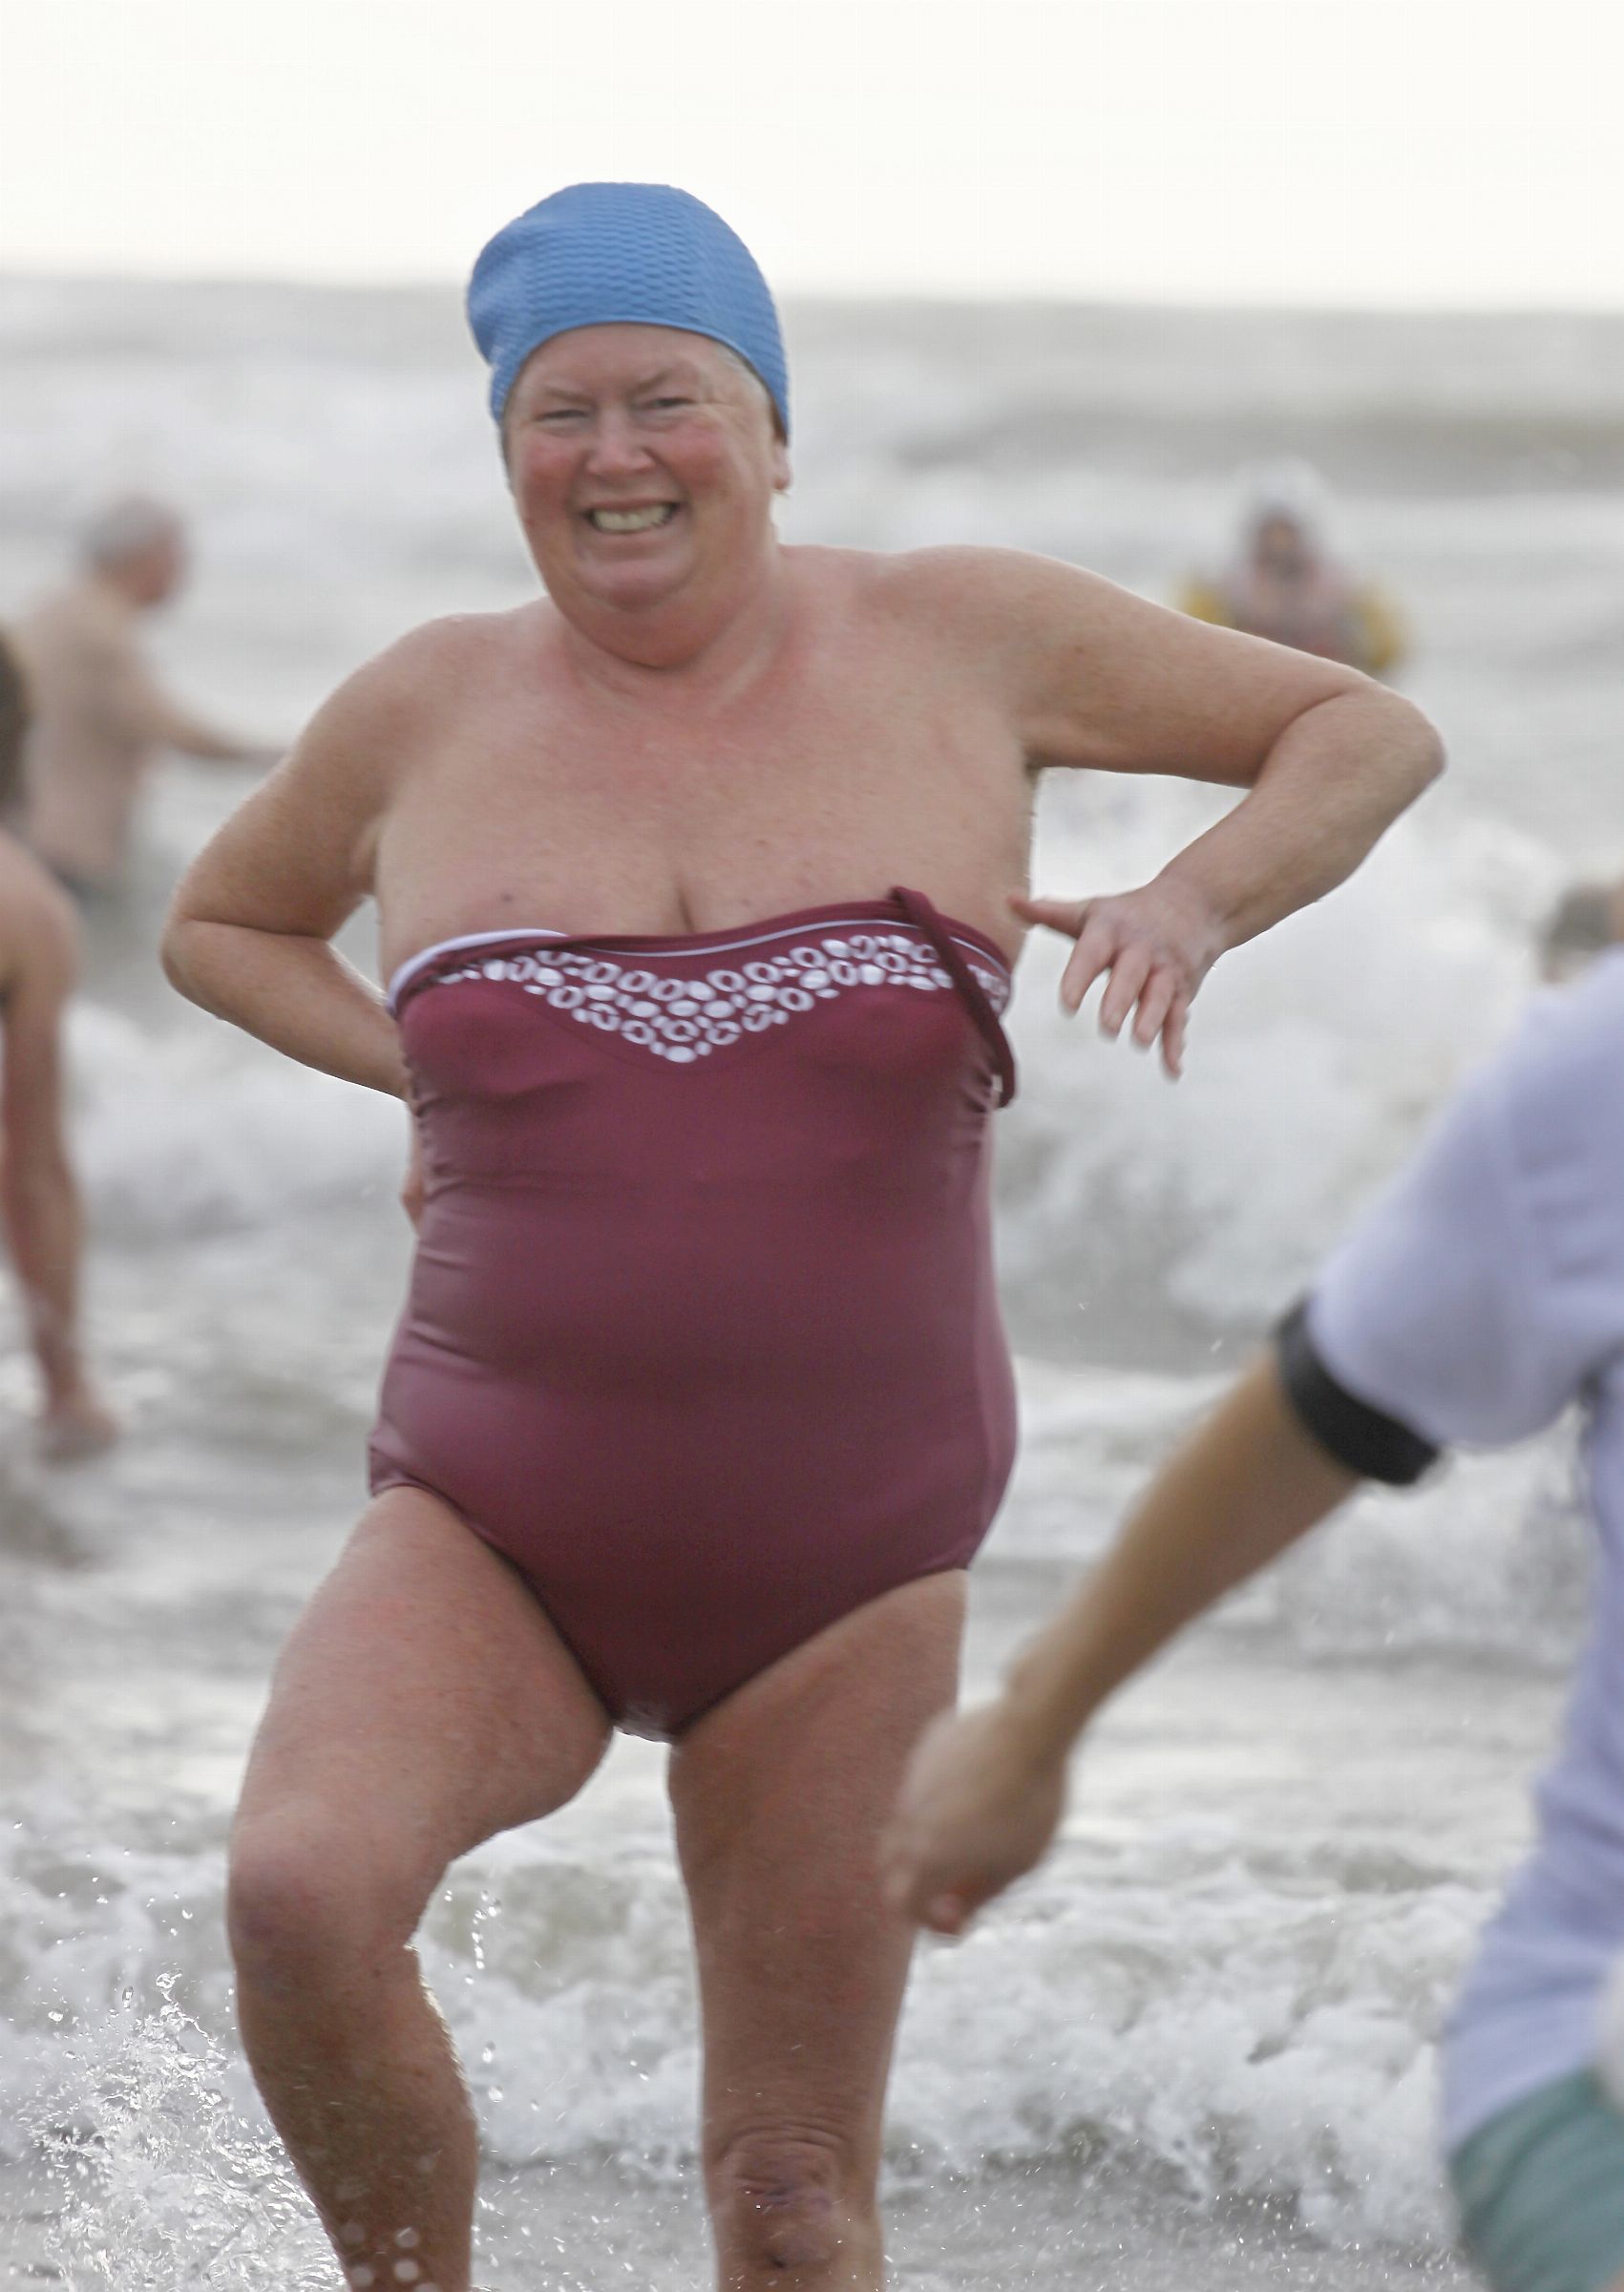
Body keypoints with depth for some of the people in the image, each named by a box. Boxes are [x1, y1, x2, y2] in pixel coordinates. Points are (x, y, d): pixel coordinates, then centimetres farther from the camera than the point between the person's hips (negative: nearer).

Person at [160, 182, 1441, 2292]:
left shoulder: (956, 644, 0)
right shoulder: (428, 715, 3)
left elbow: (1374, 732, 9)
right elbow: (221, 925, 23)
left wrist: (1194, 904, -10)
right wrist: (421, 1073, 5)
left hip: (840, 1574, 0)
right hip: (489, 1543, 0)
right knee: (301, 1891, -29)